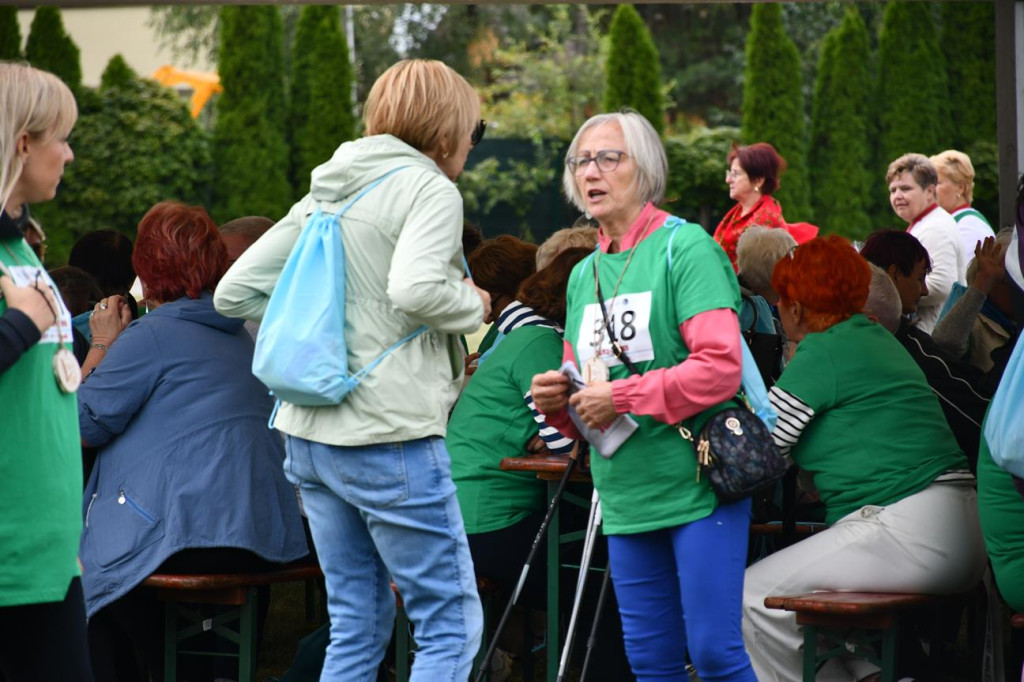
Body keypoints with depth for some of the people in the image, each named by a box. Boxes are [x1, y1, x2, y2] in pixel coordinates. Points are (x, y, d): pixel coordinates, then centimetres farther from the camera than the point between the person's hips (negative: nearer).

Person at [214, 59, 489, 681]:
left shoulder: (326, 194, 16)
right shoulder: (429, 189, -7)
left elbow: (234, 293, 15)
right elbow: (414, 289, -26)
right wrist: (474, 305, -7)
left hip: (310, 437, 8)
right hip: (390, 437, -8)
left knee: (357, 627, 14)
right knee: (453, 624, -1)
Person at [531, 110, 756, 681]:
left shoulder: (686, 248, -7)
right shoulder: (583, 275, 15)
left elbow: (720, 366, -19)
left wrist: (621, 398, -17)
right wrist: (558, 401, 0)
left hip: (699, 485, -7)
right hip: (626, 498, 7)